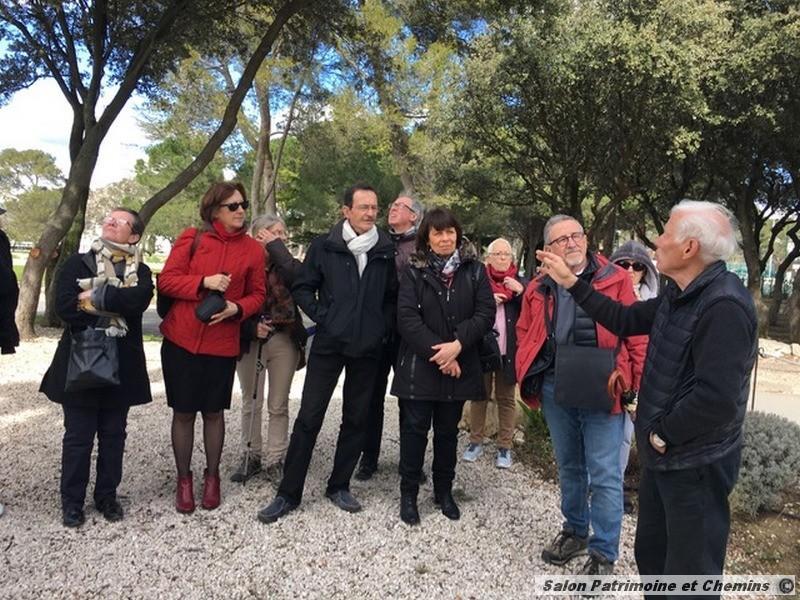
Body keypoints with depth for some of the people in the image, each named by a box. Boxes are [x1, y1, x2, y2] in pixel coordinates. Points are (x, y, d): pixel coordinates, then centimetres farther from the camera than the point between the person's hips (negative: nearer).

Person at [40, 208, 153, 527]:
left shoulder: (140, 271, 5)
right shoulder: (77, 263, 3)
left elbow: (140, 300, -17)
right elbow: (64, 306, -12)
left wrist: (95, 297, -15)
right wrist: (116, 306, -15)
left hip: (121, 365, 2)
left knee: (113, 435, 11)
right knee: (78, 435, 5)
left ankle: (107, 495, 27)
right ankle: (72, 501, 21)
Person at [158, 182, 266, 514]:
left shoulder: (253, 248, 1)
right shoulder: (192, 238, -1)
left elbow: (257, 294, 6)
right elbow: (166, 280, -4)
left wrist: (237, 308, -14)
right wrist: (204, 283, -18)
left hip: (222, 344, 1)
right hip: (181, 340, 0)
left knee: (214, 412, 11)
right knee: (183, 412, 8)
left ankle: (212, 477, 29)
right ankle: (183, 480, 25)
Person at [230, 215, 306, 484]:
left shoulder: (286, 264, 0)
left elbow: (299, 278, -25)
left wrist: (276, 247, -17)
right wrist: (252, 328, -13)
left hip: (283, 340, 0)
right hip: (249, 340, 0)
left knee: (279, 405, 6)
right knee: (250, 403, 11)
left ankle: (275, 460, 17)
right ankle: (251, 456, 25)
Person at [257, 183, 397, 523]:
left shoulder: (386, 252, 4)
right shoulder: (324, 247, -2)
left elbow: (394, 296, 11)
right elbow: (302, 288, 2)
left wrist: (382, 328, 1)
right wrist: (323, 316, -7)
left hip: (368, 349, 2)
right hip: (328, 345, -2)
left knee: (356, 419, 10)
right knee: (309, 418, 1)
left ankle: (339, 486, 26)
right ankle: (289, 493, 12)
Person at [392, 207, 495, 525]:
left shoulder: (474, 271, 3)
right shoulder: (414, 272, -2)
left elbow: (486, 314, -4)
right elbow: (407, 319, -10)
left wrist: (458, 344, -18)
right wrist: (437, 352, -17)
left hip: (459, 366, 2)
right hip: (419, 365, -2)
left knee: (448, 430, 14)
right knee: (415, 429, 5)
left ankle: (444, 491, 29)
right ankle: (408, 494, 19)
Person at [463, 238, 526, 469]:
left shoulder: (520, 283, 6)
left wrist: (521, 291, -16)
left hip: (508, 350, 1)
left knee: (506, 398, 9)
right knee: (480, 395, 10)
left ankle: (505, 446, 15)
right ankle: (475, 441, 19)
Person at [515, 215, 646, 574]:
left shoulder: (615, 280, -4)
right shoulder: (539, 289, 6)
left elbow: (635, 335, -5)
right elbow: (525, 336, 15)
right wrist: (528, 378, 3)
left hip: (601, 391, -4)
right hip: (555, 390, 4)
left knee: (604, 475, 3)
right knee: (568, 467, 20)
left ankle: (604, 553, 19)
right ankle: (575, 531, 39)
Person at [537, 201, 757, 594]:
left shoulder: (724, 306, -26)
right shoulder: (678, 295, 5)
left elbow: (717, 399, -33)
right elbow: (624, 320, 13)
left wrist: (662, 433, -18)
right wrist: (570, 283, 10)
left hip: (694, 463, -9)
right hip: (663, 454, 9)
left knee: (689, 572, 9)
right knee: (650, 553, 25)